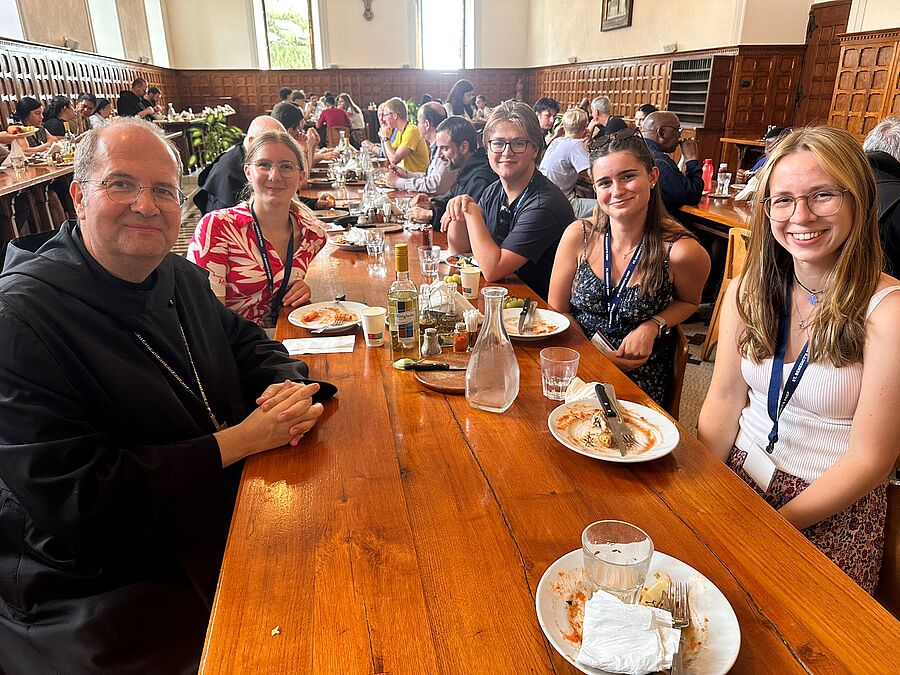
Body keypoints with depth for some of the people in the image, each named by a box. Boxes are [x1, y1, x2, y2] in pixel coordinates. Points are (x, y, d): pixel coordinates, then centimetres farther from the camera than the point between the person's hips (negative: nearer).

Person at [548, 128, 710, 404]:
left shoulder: (681, 251, -12)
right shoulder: (579, 235, -7)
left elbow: (689, 301, 11)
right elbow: (556, 312, 2)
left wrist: (653, 326, -8)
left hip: (641, 378, 0)